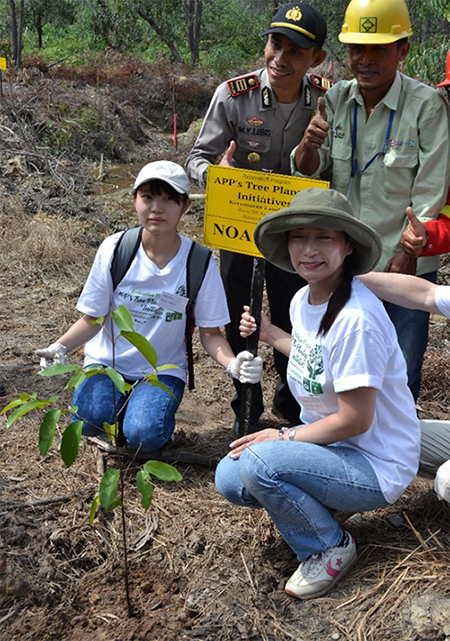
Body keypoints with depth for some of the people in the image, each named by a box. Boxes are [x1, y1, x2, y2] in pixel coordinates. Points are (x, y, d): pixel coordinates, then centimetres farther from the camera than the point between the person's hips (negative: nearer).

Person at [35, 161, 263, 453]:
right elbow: (93, 319, -2)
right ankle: (119, 406, 10)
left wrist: (233, 364, -26)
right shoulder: (114, 249, -10)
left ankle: (146, 405, 10)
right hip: (107, 361, 1)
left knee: (144, 435, -27)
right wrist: (60, 347, -21)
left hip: (162, 370, -1)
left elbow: (210, 333, -5)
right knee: (89, 420, -27)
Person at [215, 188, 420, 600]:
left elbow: (355, 420, -23)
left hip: (378, 466, -8)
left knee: (258, 462, -28)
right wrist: (270, 334, 19)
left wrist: (284, 437, -14)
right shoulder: (303, 299, 1)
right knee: (229, 479, -5)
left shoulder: (356, 318, -26)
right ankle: (322, 507, 13)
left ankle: (331, 549, -3)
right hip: (331, 444, 8)